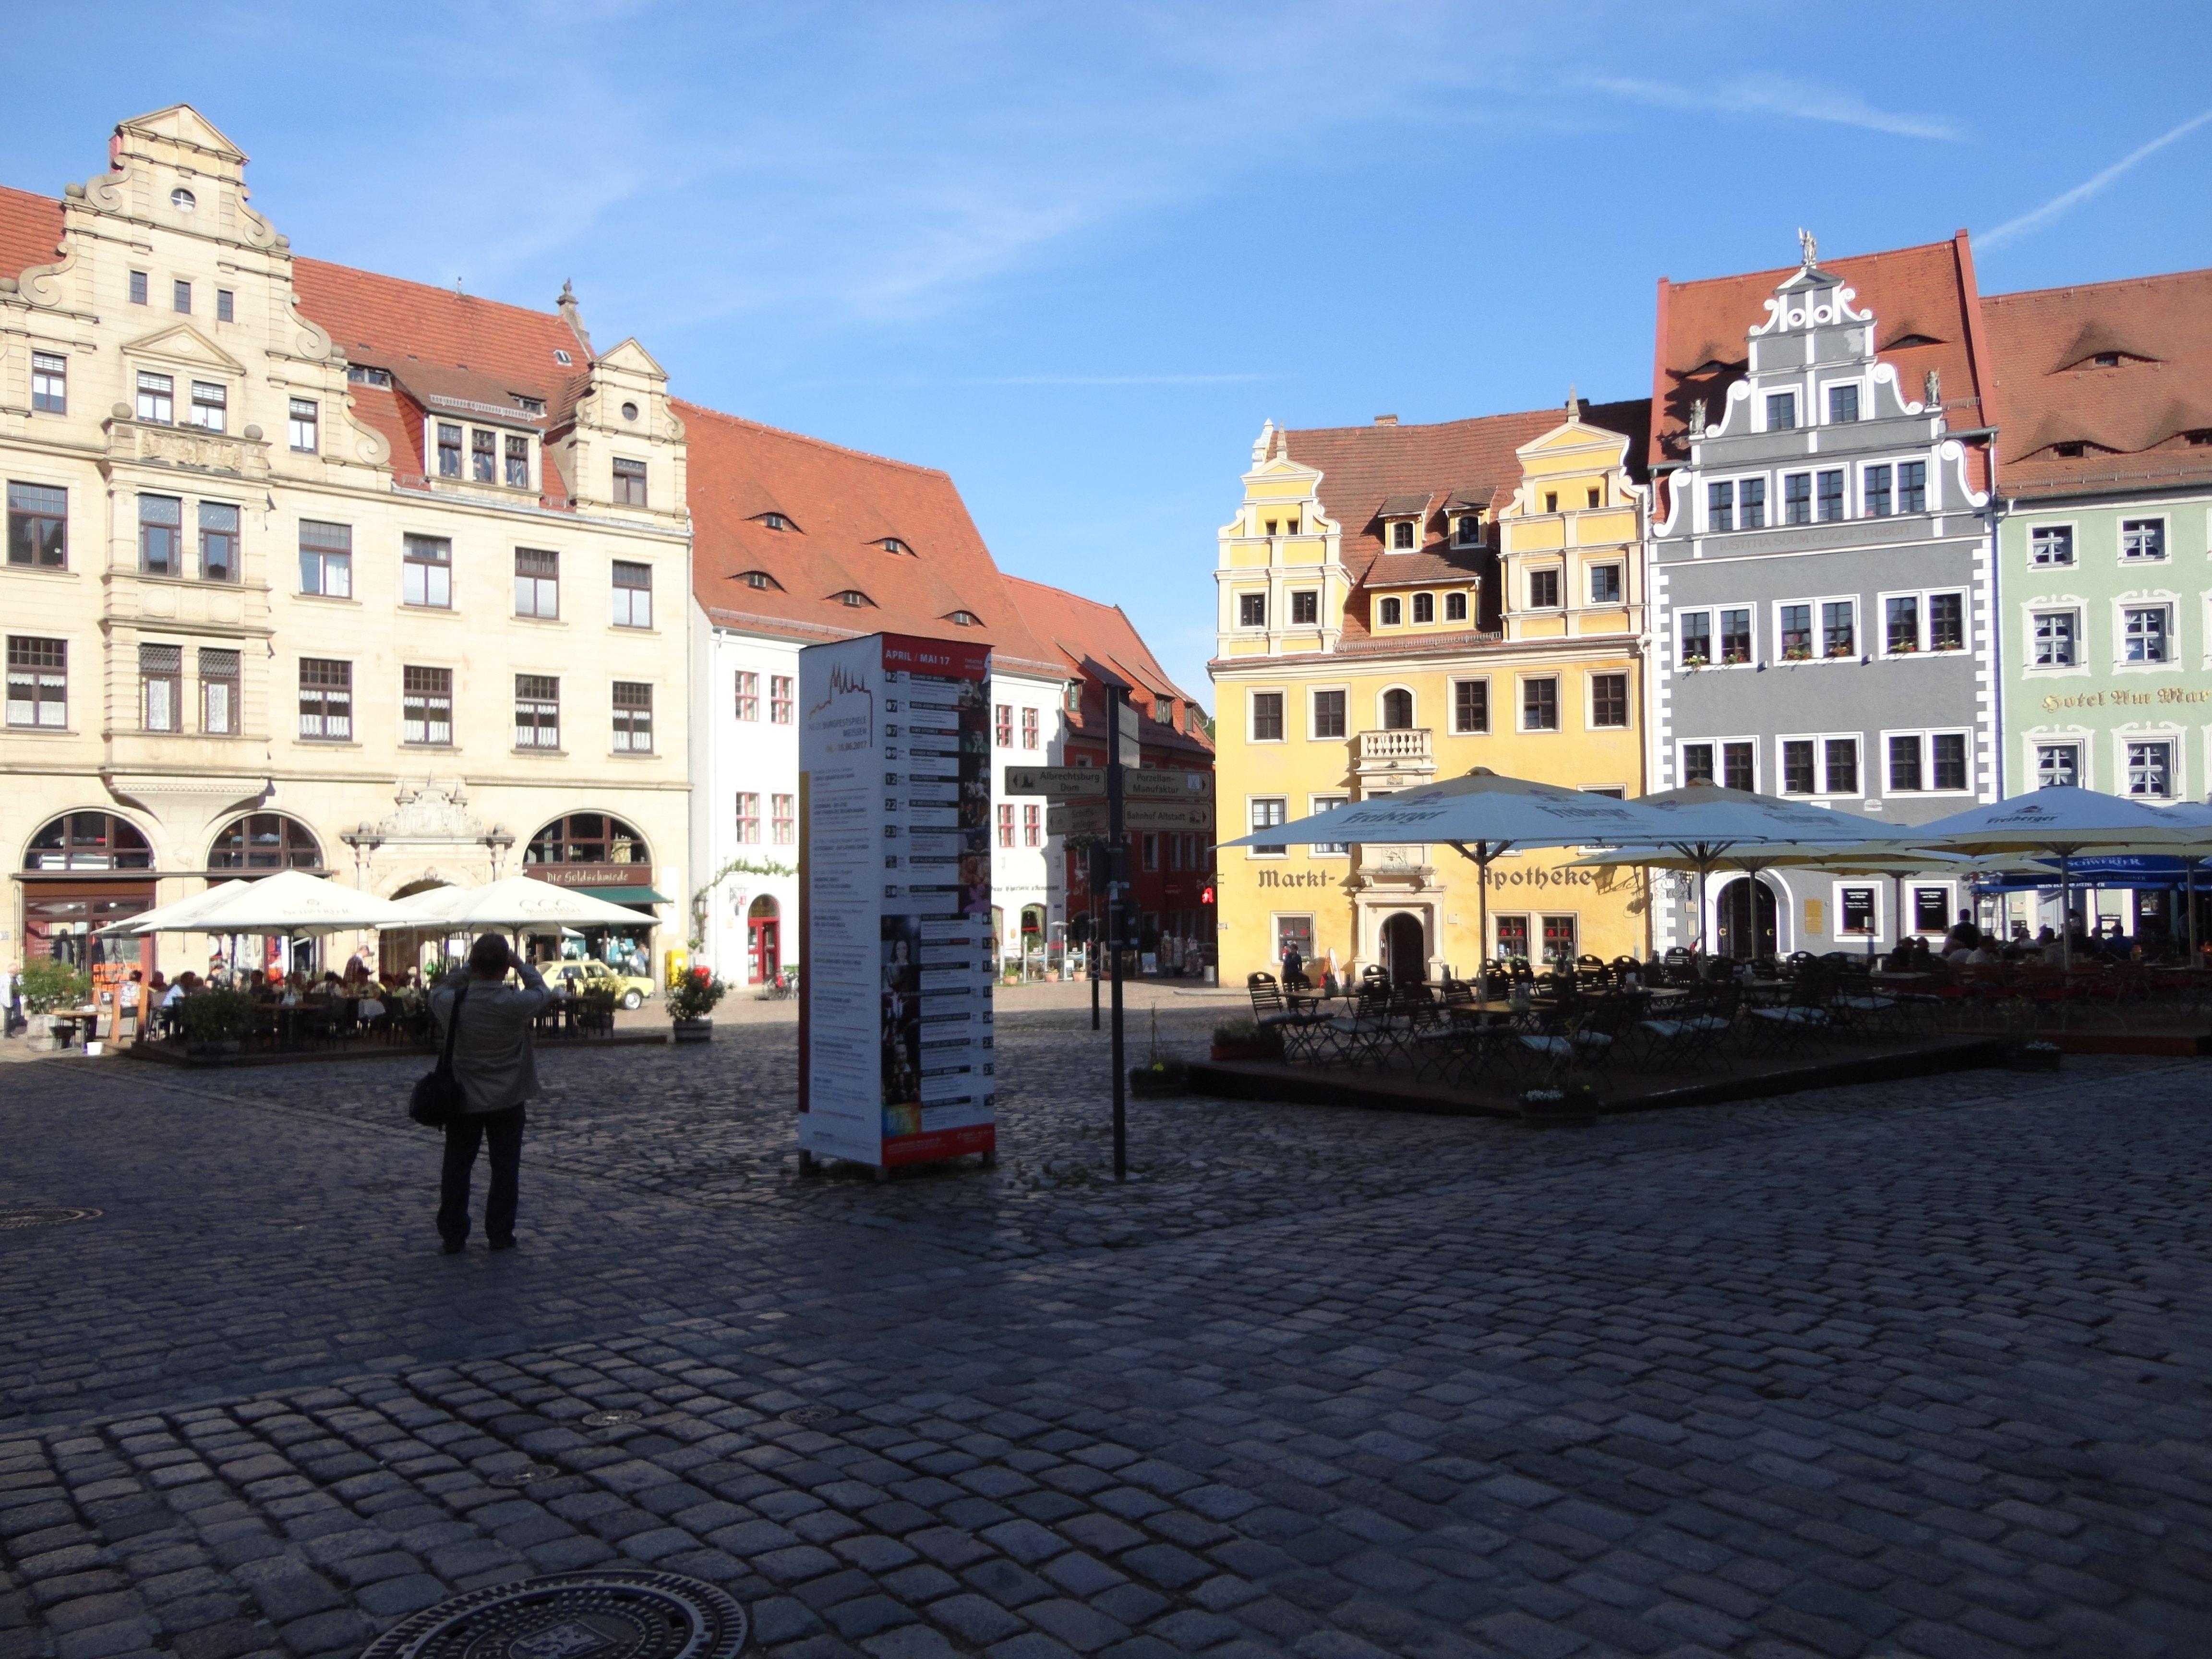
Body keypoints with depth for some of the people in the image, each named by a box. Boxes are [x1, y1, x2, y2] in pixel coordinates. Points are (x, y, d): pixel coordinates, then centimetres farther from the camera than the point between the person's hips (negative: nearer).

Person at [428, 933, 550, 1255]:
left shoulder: (453, 1003, -13)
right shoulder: (518, 1004, -18)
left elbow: (438, 993, 11)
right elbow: (542, 991, 4)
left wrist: (468, 971, 13)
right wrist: (520, 964, 11)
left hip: (464, 1100, 1)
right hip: (507, 1102, -1)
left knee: (457, 1168, 12)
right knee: (505, 1168, 9)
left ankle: (453, 1237, 16)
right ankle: (500, 1235, 13)